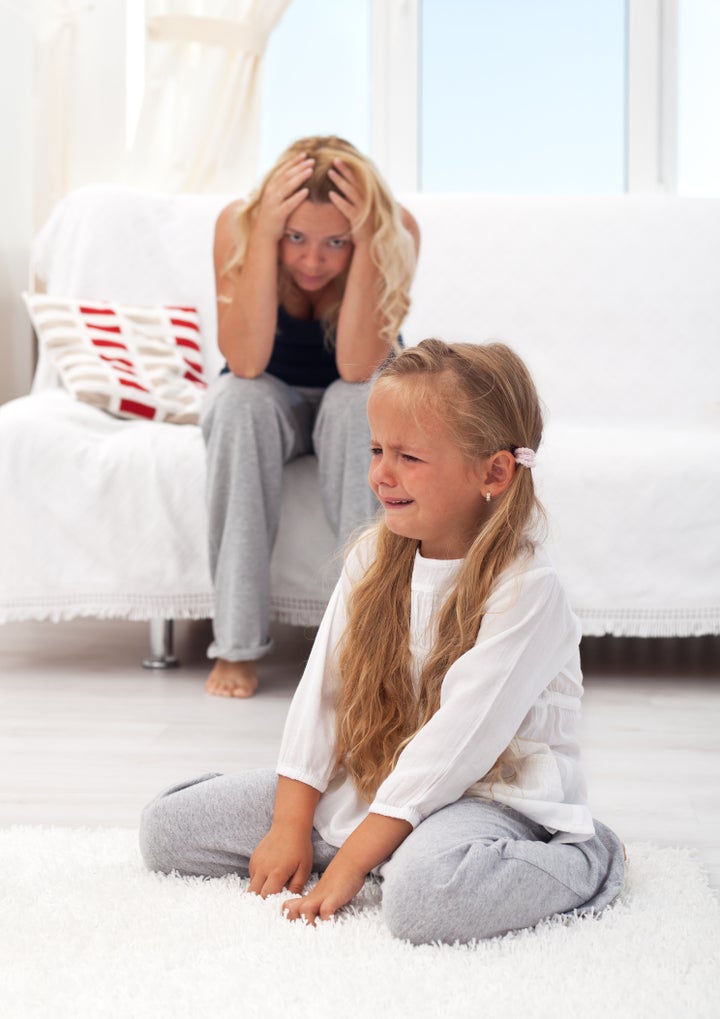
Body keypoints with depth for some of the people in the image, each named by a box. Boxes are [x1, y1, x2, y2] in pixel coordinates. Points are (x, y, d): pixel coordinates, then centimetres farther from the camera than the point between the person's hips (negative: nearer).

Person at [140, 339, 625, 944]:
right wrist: (291, 826, -6)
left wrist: (350, 863, -23)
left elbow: (454, 744, -23)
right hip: (368, 780, 6)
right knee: (165, 829, 0)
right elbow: (320, 689, 1)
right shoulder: (374, 557, 1)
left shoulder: (525, 588, -20)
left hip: (484, 794, -6)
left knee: (428, 895, -42)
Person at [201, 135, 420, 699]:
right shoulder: (240, 223, -24)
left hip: (352, 408, 0)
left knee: (358, 400, -34)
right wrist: (266, 233, -42)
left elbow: (357, 367, -34)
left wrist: (368, 240, -42)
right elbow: (245, 362, -34)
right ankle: (238, 643, -29)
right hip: (270, 403, 0)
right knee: (240, 399, -34)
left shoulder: (397, 230, -25)